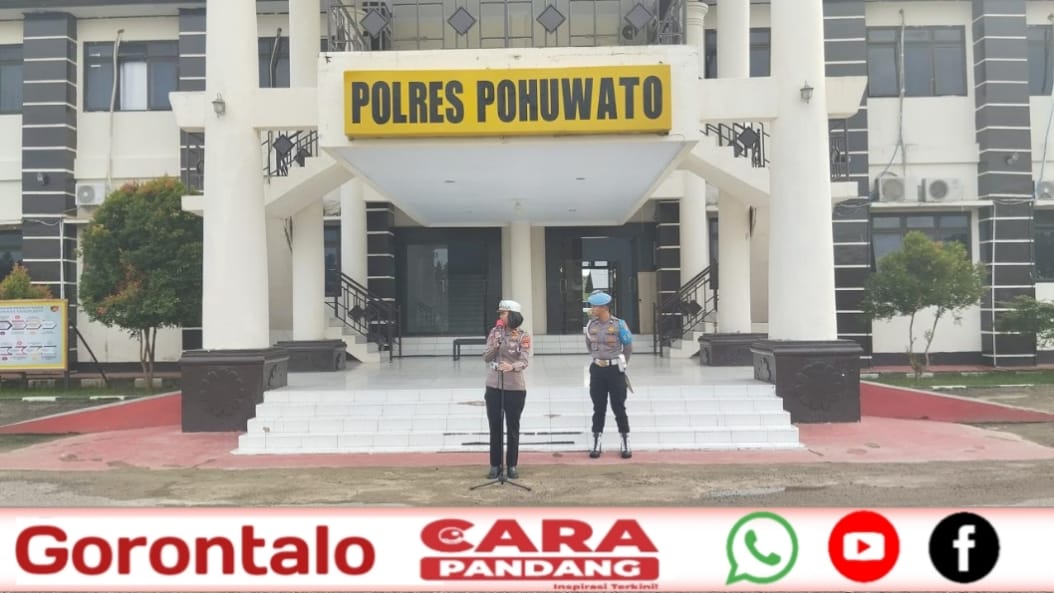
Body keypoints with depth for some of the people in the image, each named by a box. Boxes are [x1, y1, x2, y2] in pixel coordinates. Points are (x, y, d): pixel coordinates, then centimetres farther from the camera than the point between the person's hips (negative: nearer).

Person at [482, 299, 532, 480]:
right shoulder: (494, 333, 3)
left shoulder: (523, 336, -6)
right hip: (493, 387, 3)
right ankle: (495, 465, 18)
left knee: (513, 428, 6)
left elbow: (524, 361, -18)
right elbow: (486, 357, -1)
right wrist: (496, 342, -17)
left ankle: (512, 465, 18)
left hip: (515, 389, -3)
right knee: (495, 428, 8)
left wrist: (511, 366, -38)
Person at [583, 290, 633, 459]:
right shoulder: (590, 325, 1)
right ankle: (596, 444, 14)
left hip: (614, 370, -3)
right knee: (598, 408, 8)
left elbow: (628, 347, 2)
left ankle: (626, 444, 11)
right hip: (597, 369, 3)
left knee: (619, 407, 2)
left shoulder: (619, 324, -10)